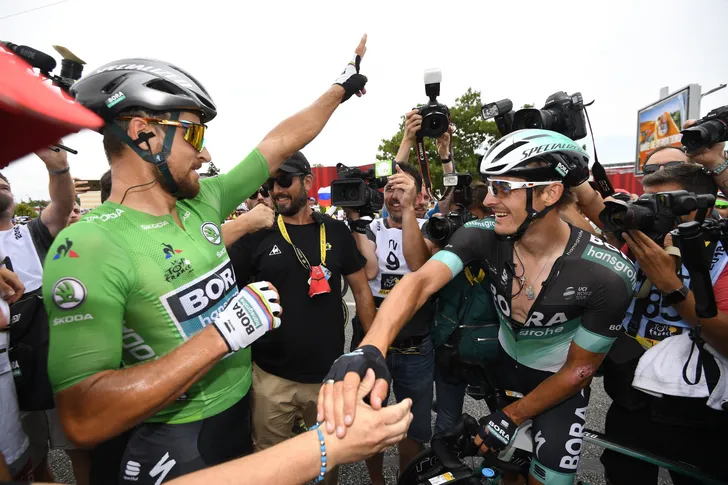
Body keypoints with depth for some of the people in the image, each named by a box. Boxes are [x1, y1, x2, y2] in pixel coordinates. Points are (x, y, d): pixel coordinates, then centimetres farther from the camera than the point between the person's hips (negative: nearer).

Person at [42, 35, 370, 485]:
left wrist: (342, 86, 13)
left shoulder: (203, 201, -3)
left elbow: (280, 144, 6)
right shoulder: (88, 246, -23)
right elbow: (84, 420, -28)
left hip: (241, 414, 7)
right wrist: (223, 333, -32)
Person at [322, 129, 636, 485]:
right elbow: (420, 282, -42)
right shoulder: (483, 234, -27)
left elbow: (580, 369, -19)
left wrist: (510, 417, -14)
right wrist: (369, 351, -60)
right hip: (506, 361, 3)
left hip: (559, 378, -2)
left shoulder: (608, 276, -32)